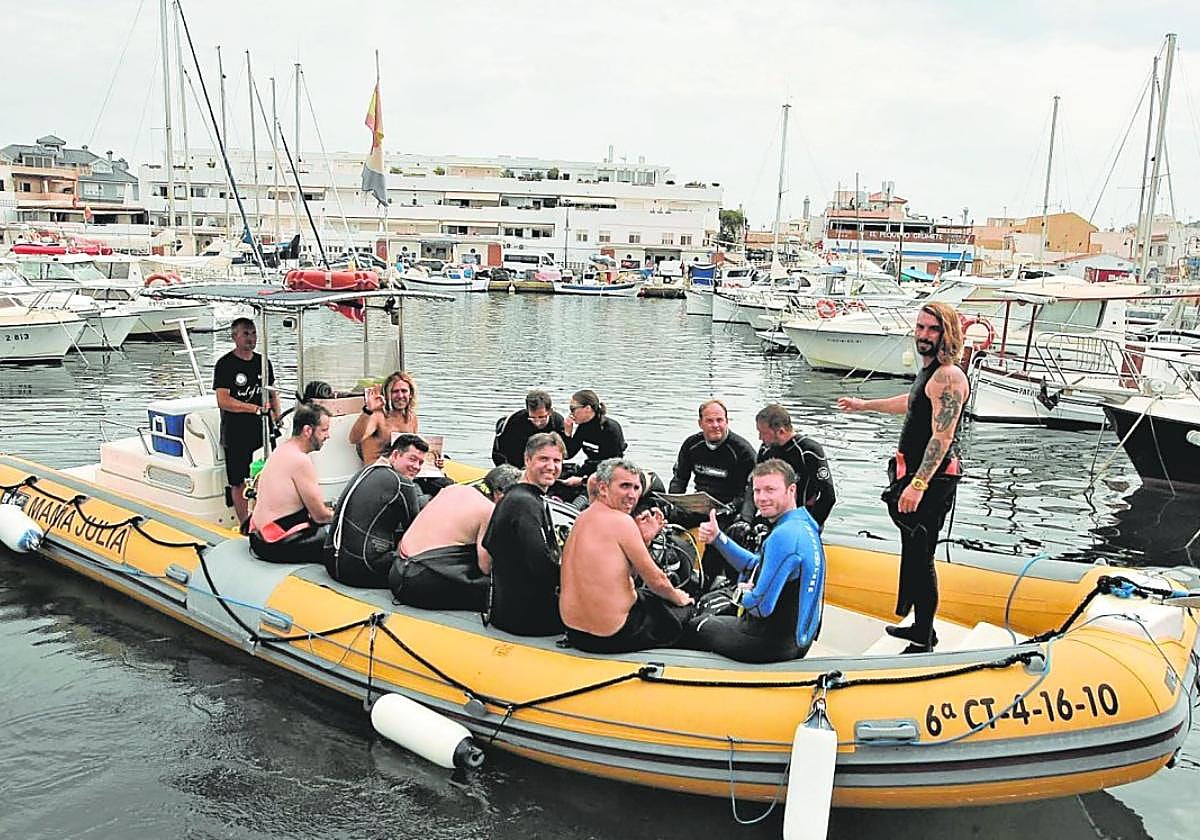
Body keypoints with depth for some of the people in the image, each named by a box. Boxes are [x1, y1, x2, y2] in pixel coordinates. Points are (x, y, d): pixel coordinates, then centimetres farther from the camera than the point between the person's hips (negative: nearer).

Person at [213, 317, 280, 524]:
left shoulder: (263, 362, 11)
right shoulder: (225, 364, -6)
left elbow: (272, 393, 22)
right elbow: (223, 401, -15)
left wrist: (277, 414, 4)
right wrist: (256, 408, -17)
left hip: (262, 430, 5)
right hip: (236, 435, -5)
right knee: (239, 483, 2)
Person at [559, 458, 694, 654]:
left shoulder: (584, 517, 10)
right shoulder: (621, 521, -17)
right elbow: (656, 580, -9)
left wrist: (644, 538, 5)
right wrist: (678, 597, 10)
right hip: (614, 636, -9)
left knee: (645, 594, 32)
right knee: (684, 609, 13)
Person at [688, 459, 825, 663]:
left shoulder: (783, 536, -28)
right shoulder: (803, 524, 4)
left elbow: (762, 606, -28)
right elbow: (756, 567, 14)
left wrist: (744, 594, -6)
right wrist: (718, 538, 5)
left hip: (773, 644, -9)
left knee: (694, 628, 15)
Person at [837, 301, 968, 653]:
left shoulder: (948, 377, -18)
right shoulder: (930, 370, 14)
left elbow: (942, 436, -26)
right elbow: (912, 403, 36)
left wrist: (918, 484, -32)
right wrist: (864, 405, 45)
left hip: (930, 480, -11)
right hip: (916, 475, 11)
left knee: (921, 557, -6)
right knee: (914, 554, 19)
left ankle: (924, 642, 2)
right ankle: (920, 626, 32)